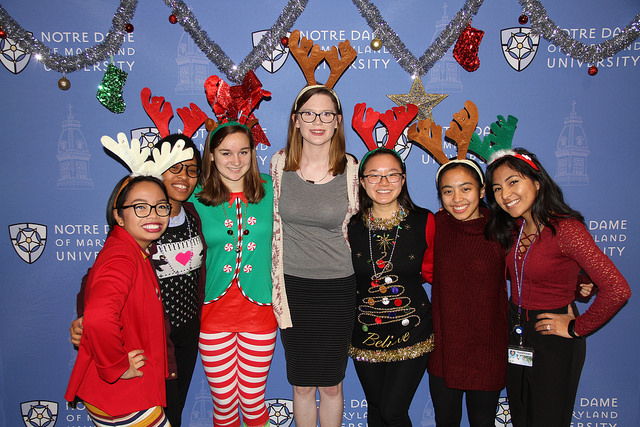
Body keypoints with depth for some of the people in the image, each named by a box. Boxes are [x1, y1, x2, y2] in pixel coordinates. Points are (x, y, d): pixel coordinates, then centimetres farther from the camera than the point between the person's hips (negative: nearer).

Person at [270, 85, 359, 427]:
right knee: (301, 384, 14)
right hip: (292, 286, 1)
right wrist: (277, 289, 3)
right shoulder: (280, 162, -3)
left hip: (337, 288, -1)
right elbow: (276, 226, 5)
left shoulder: (350, 169, -7)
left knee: (331, 384, 13)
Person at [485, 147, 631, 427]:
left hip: (554, 343, -7)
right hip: (516, 335, 7)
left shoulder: (565, 228, -21)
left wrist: (577, 328, -17)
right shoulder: (513, 230, 2)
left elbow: (617, 289, -28)